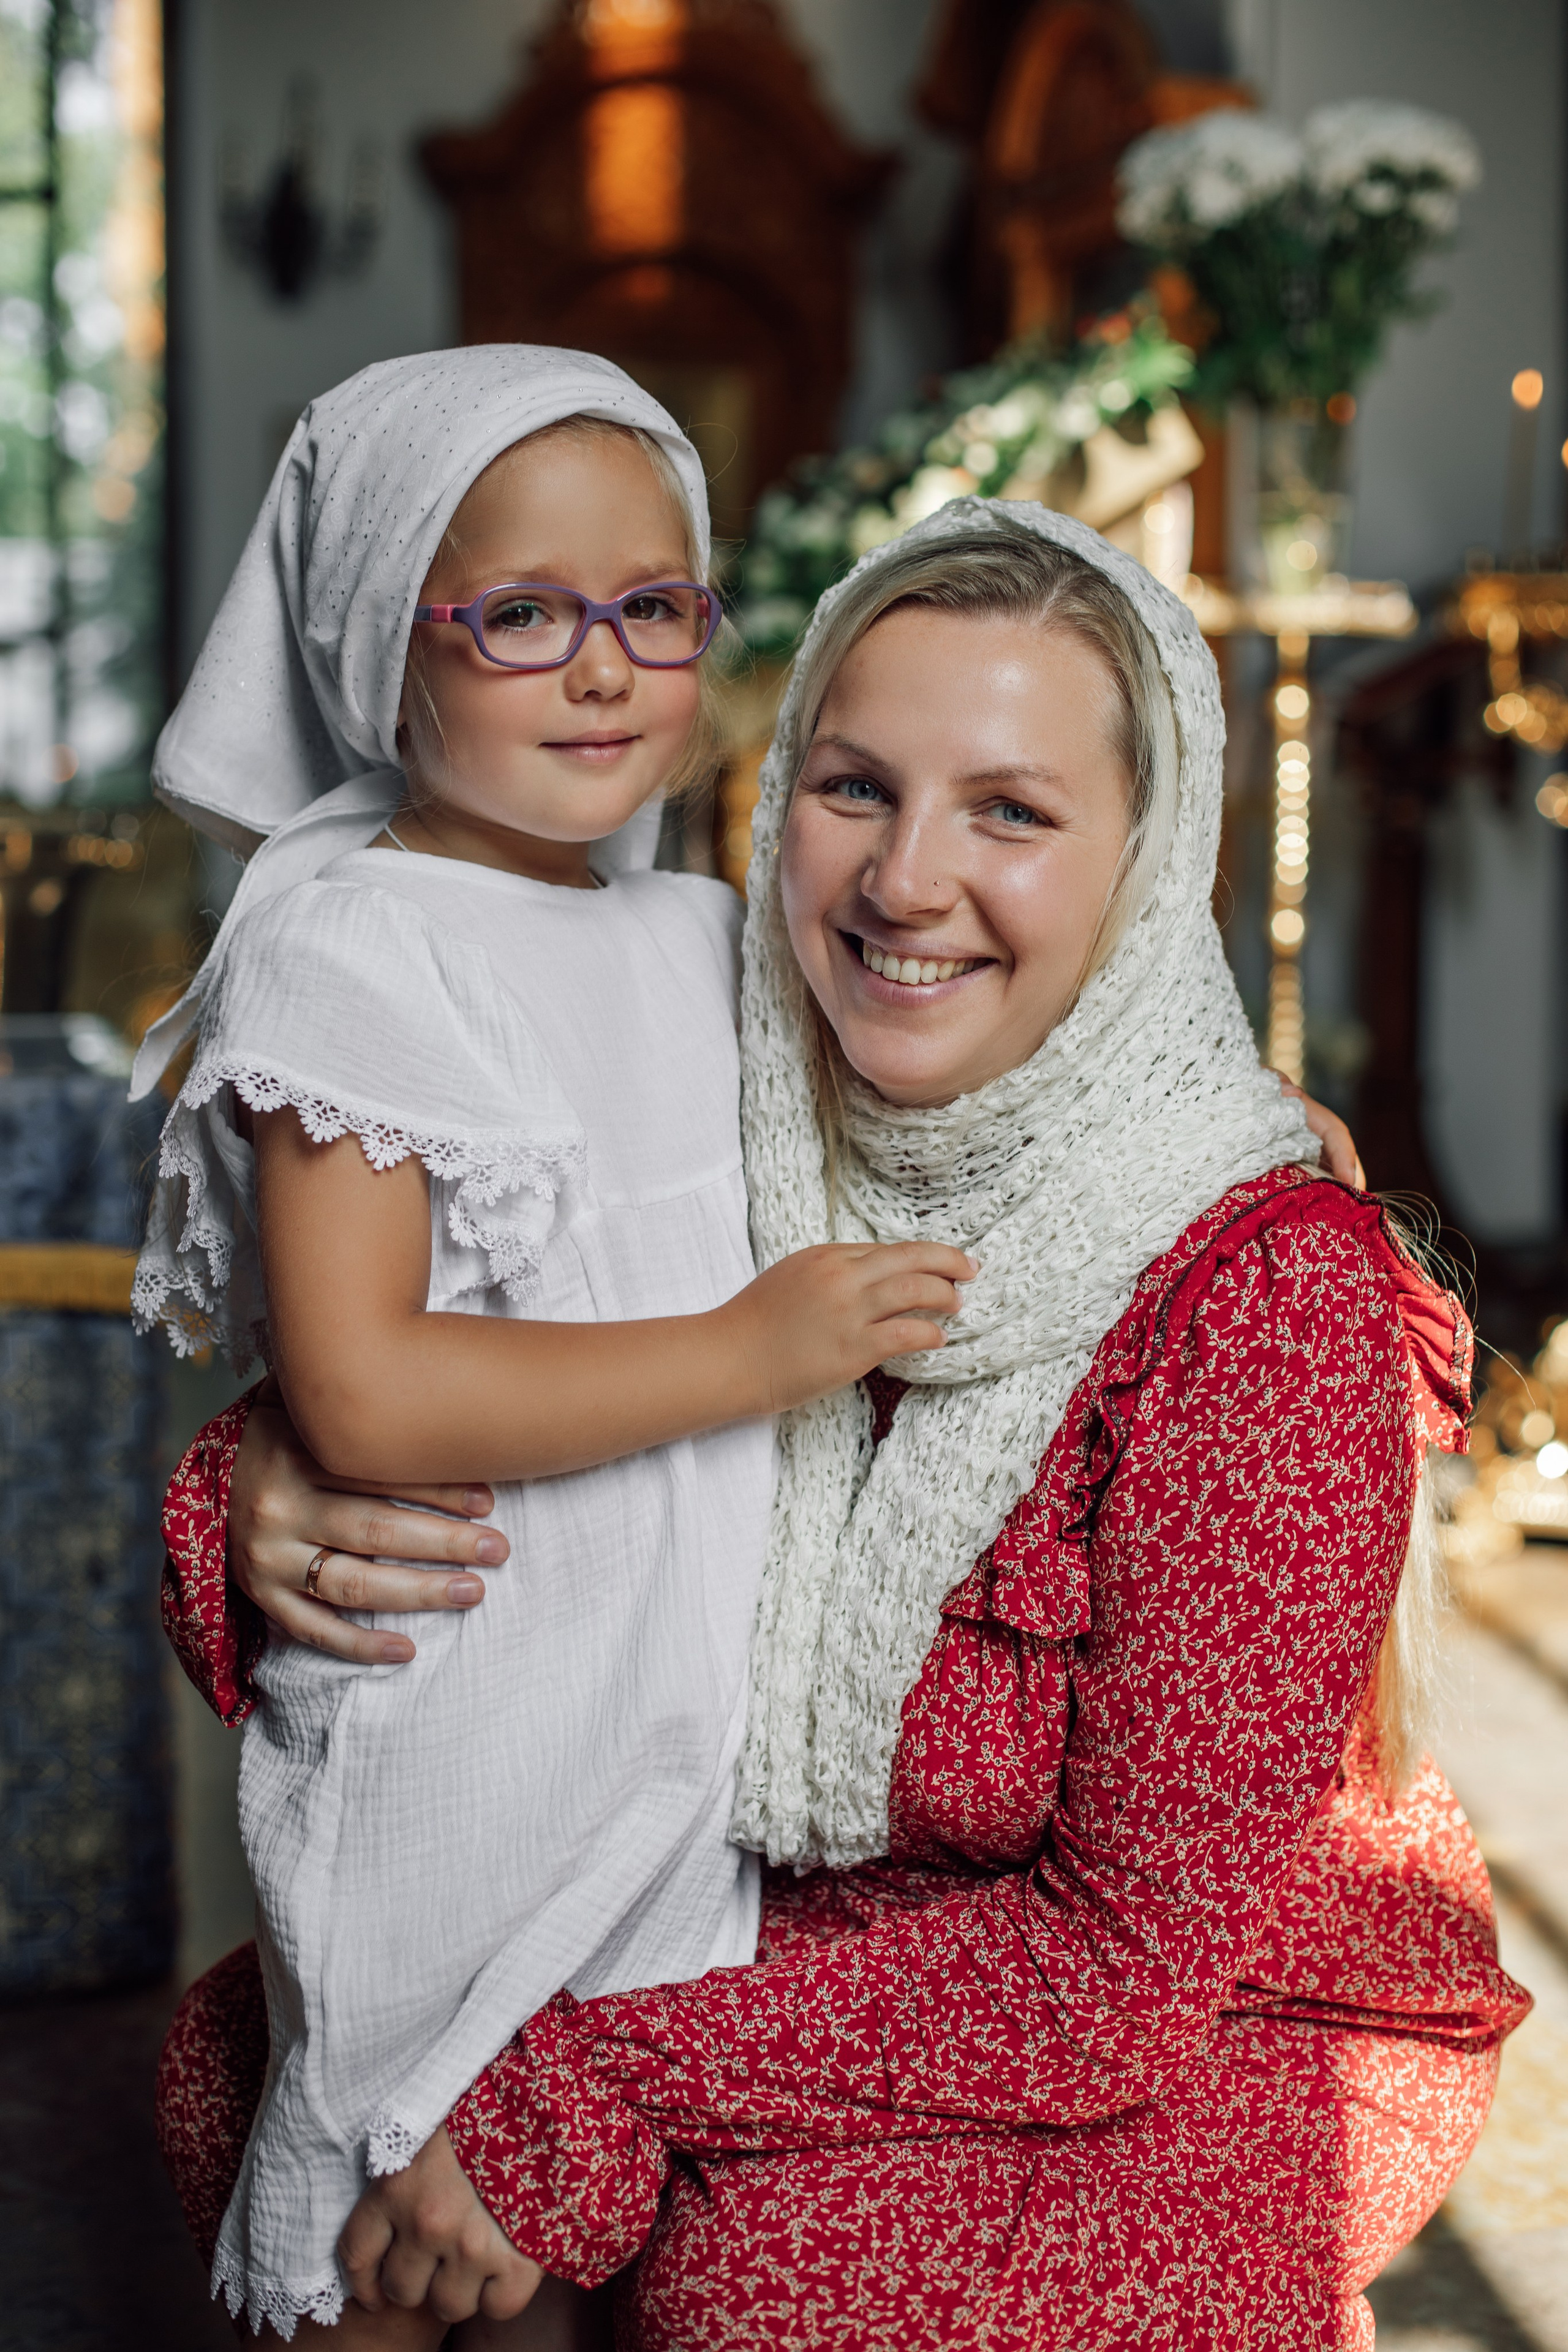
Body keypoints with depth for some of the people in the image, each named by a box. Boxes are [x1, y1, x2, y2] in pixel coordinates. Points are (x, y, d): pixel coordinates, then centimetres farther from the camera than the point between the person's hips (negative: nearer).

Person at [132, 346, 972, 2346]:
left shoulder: (706, 942, 9)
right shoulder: (350, 953, -13)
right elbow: (359, 1390, -21)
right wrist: (751, 1352, -20)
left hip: (692, 1727, 6)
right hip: (458, 1746, -6)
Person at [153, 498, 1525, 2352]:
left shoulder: (1268, 1294, -24)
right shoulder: (724, 1173, -10)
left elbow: (1126, 1946, -24)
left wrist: (577, 2100, -26)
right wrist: (262, 1514, -24)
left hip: (1221, 2041, -5)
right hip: (794, 1947, 5)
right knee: (248, 2043, -3)